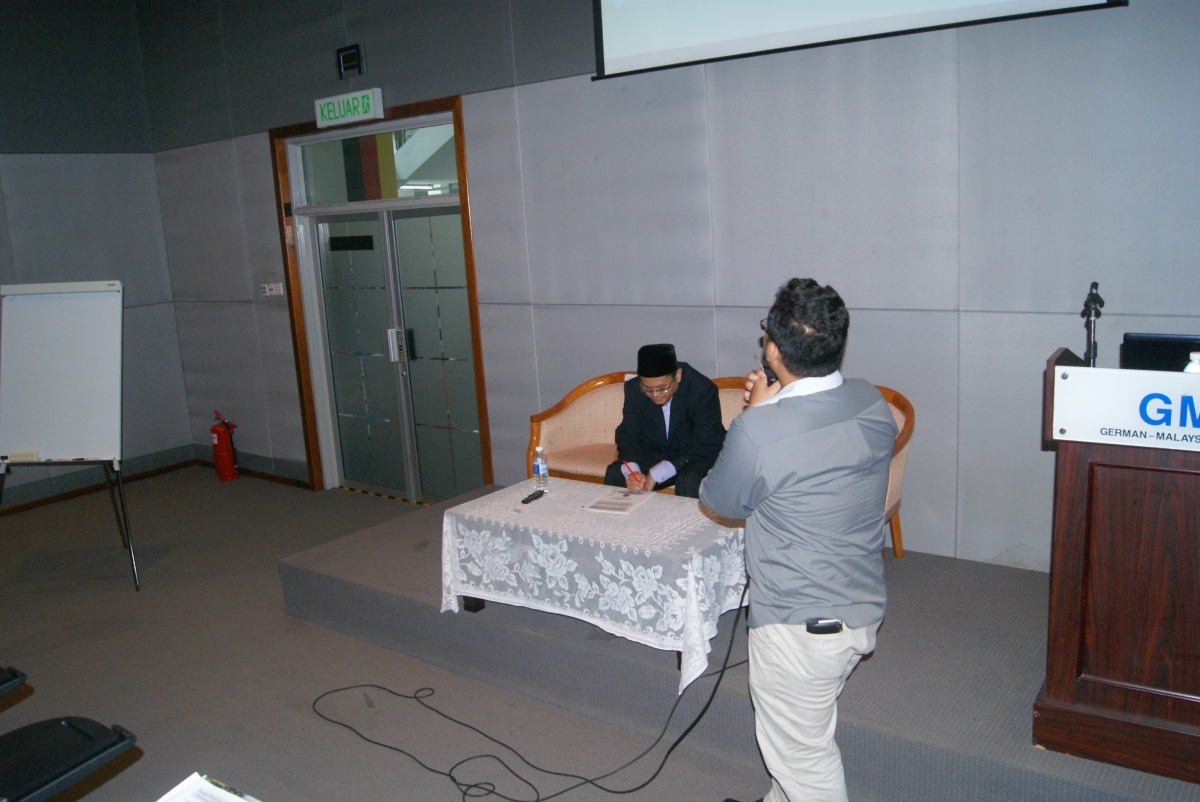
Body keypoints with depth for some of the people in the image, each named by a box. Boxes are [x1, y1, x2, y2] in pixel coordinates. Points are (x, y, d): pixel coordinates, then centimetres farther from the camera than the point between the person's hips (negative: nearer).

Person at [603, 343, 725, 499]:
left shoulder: (704, 390, -24)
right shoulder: (634, 388, -12)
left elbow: (705, 447, -24)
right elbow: (627, 435, -7)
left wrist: (656, 474, -29)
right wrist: (631, 471, -29)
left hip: (696, 457, -3)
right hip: (654, 455, 4)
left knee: (689, 482, -34)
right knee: (614, 474, -18)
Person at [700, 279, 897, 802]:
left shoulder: (759, 432, -29)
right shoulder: (874, 406, -6)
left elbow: (721, 503, -8)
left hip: (800, 624, -8)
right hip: (864, 609, 8)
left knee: (802, 753, 13)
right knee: (806, 731, 29)